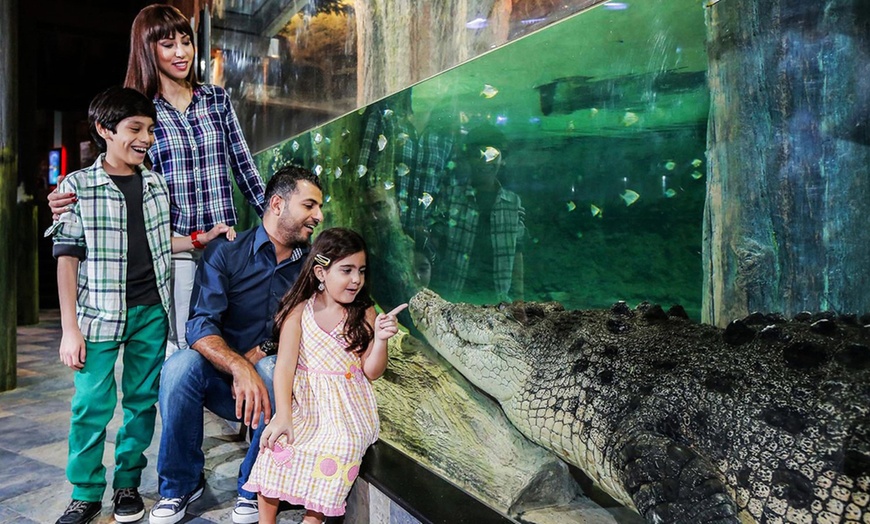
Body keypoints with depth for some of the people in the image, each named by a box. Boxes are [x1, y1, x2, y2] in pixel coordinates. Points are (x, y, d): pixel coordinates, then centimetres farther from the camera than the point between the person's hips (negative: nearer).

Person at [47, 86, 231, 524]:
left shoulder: (156, 184, 8)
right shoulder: (78, 185, -4)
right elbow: (67, 258, -6)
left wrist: (201, 238, 4)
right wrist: (70, 329, -10)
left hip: (151, 311, 4)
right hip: (99, 313, -3)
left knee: (142, 400, 9)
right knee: (91, 405, 0)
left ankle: (127, 484, 26)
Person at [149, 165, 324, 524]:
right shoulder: (225, 253, -6)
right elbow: (200, 325, -17)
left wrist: (260, 355, -19)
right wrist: (239, 367, -35)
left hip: (270, 384, 1)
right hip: (220, 380, 0)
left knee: (275, 369, -32)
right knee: (181, 365, -30)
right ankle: (181, 484, -6)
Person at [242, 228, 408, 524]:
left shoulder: (364, 314, 2)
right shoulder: (299, 311, -1)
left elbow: (371, 372, 1)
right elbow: (285, 364, -10)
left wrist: (381, 339, -19)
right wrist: (282, 416, -21)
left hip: (346, 408, 0)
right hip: (303, 401, 0)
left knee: (335, 451, -26)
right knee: (278, 443, -23)